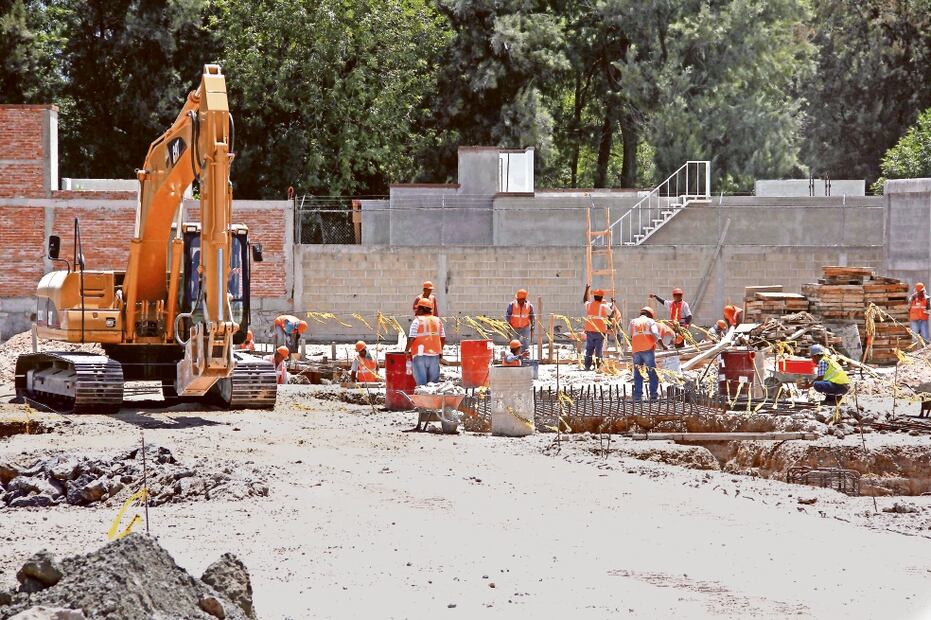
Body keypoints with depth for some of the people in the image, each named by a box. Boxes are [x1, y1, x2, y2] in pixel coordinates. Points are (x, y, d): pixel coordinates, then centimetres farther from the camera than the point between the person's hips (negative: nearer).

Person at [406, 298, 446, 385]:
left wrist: (406, 350, 1)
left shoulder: (417, 321, -7)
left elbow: (411, 338, -13)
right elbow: (443, 338, 11)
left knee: (421, 382, -2)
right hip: (435, 355, 5)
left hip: (421, 355, -5)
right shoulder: (438, 320, 10)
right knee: (434, 382, 12)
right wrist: (440, 350, 24)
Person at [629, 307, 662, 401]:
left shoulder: (633, 322, 18)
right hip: (648, 350, -3)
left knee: (638, 375, 10)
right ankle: (654, 394, -6)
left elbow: (629, 335, 12)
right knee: (653, 373, 1)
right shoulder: (651, 321, 8)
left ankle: (637, 395, 5)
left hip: (636, 350, 3)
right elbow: (655, 333, -6)